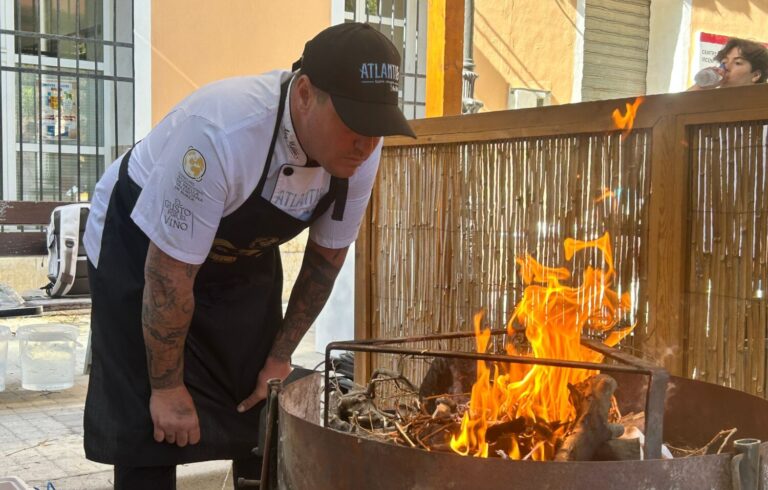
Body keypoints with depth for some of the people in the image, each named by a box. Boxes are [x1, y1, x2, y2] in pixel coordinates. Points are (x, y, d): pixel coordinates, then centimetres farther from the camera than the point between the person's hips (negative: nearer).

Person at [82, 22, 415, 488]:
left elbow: (327, 256, -3)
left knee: (263, 416, 5)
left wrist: (279, 357, 1)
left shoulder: (361, 152, -20)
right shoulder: (223, 133, -39)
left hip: (244, 255, 5)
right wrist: (167, 386, -18)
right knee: (154, 431, -7)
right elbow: (169, 274, -29)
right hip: (140, 248, -5)